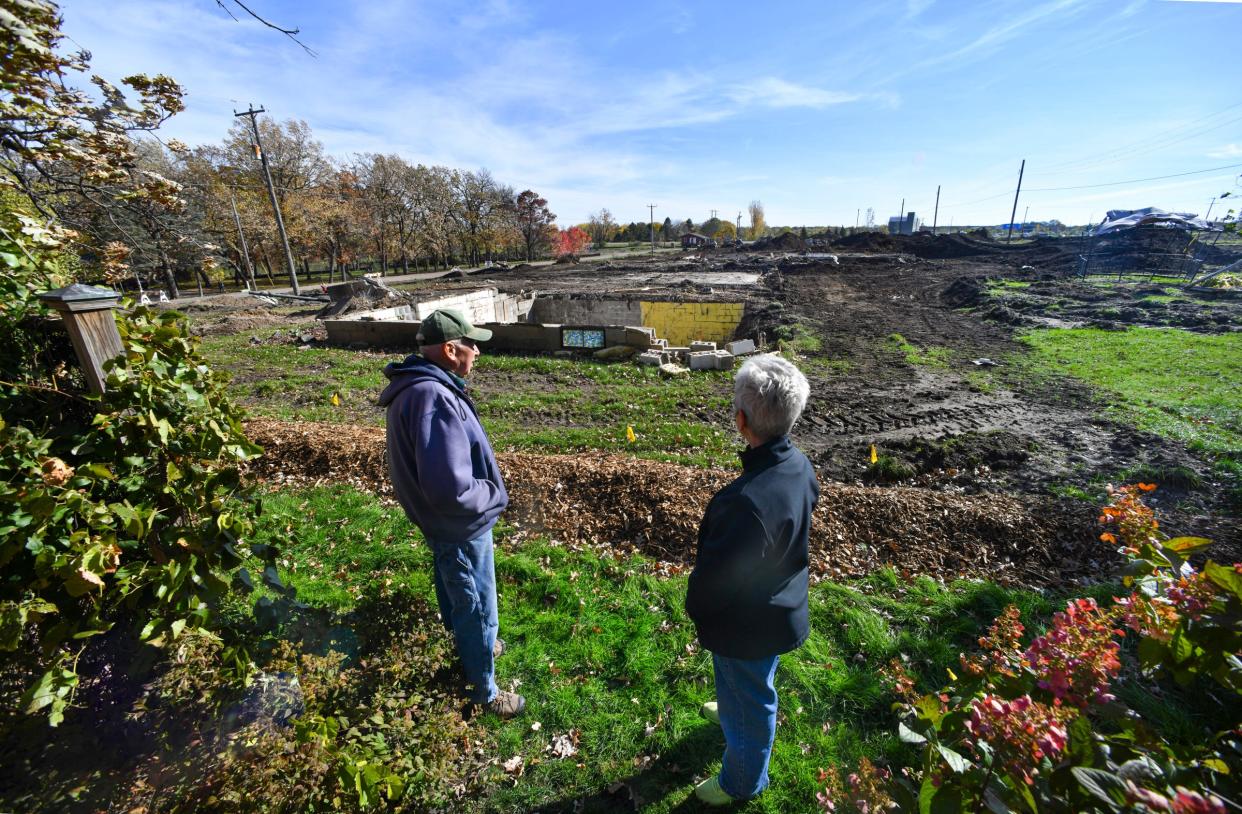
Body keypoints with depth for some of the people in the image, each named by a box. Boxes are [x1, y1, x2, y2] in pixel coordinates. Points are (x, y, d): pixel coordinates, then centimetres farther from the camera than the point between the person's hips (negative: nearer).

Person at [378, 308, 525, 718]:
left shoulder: (418, 385, -1)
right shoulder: (434, 399, -34)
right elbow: (452, 492, -38)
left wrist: (485, 483, 6)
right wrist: (495, 494, -19)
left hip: (444, 524, 10)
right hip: (461, 527, -9)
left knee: (456, 596, 30)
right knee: (479, 610, 13)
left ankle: (472, 645, 56)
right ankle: (484, 691, 36)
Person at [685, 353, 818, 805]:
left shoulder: (748, 501, -43)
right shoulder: (799, 466, -15)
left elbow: (715, 576, -29)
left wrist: (695, 606, -6)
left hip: (747, 625, -7)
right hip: (780, 608, 7)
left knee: (746, 700, 22)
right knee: (754, 688, 36)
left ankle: (742, 781, 51)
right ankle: (733, 712, 66)